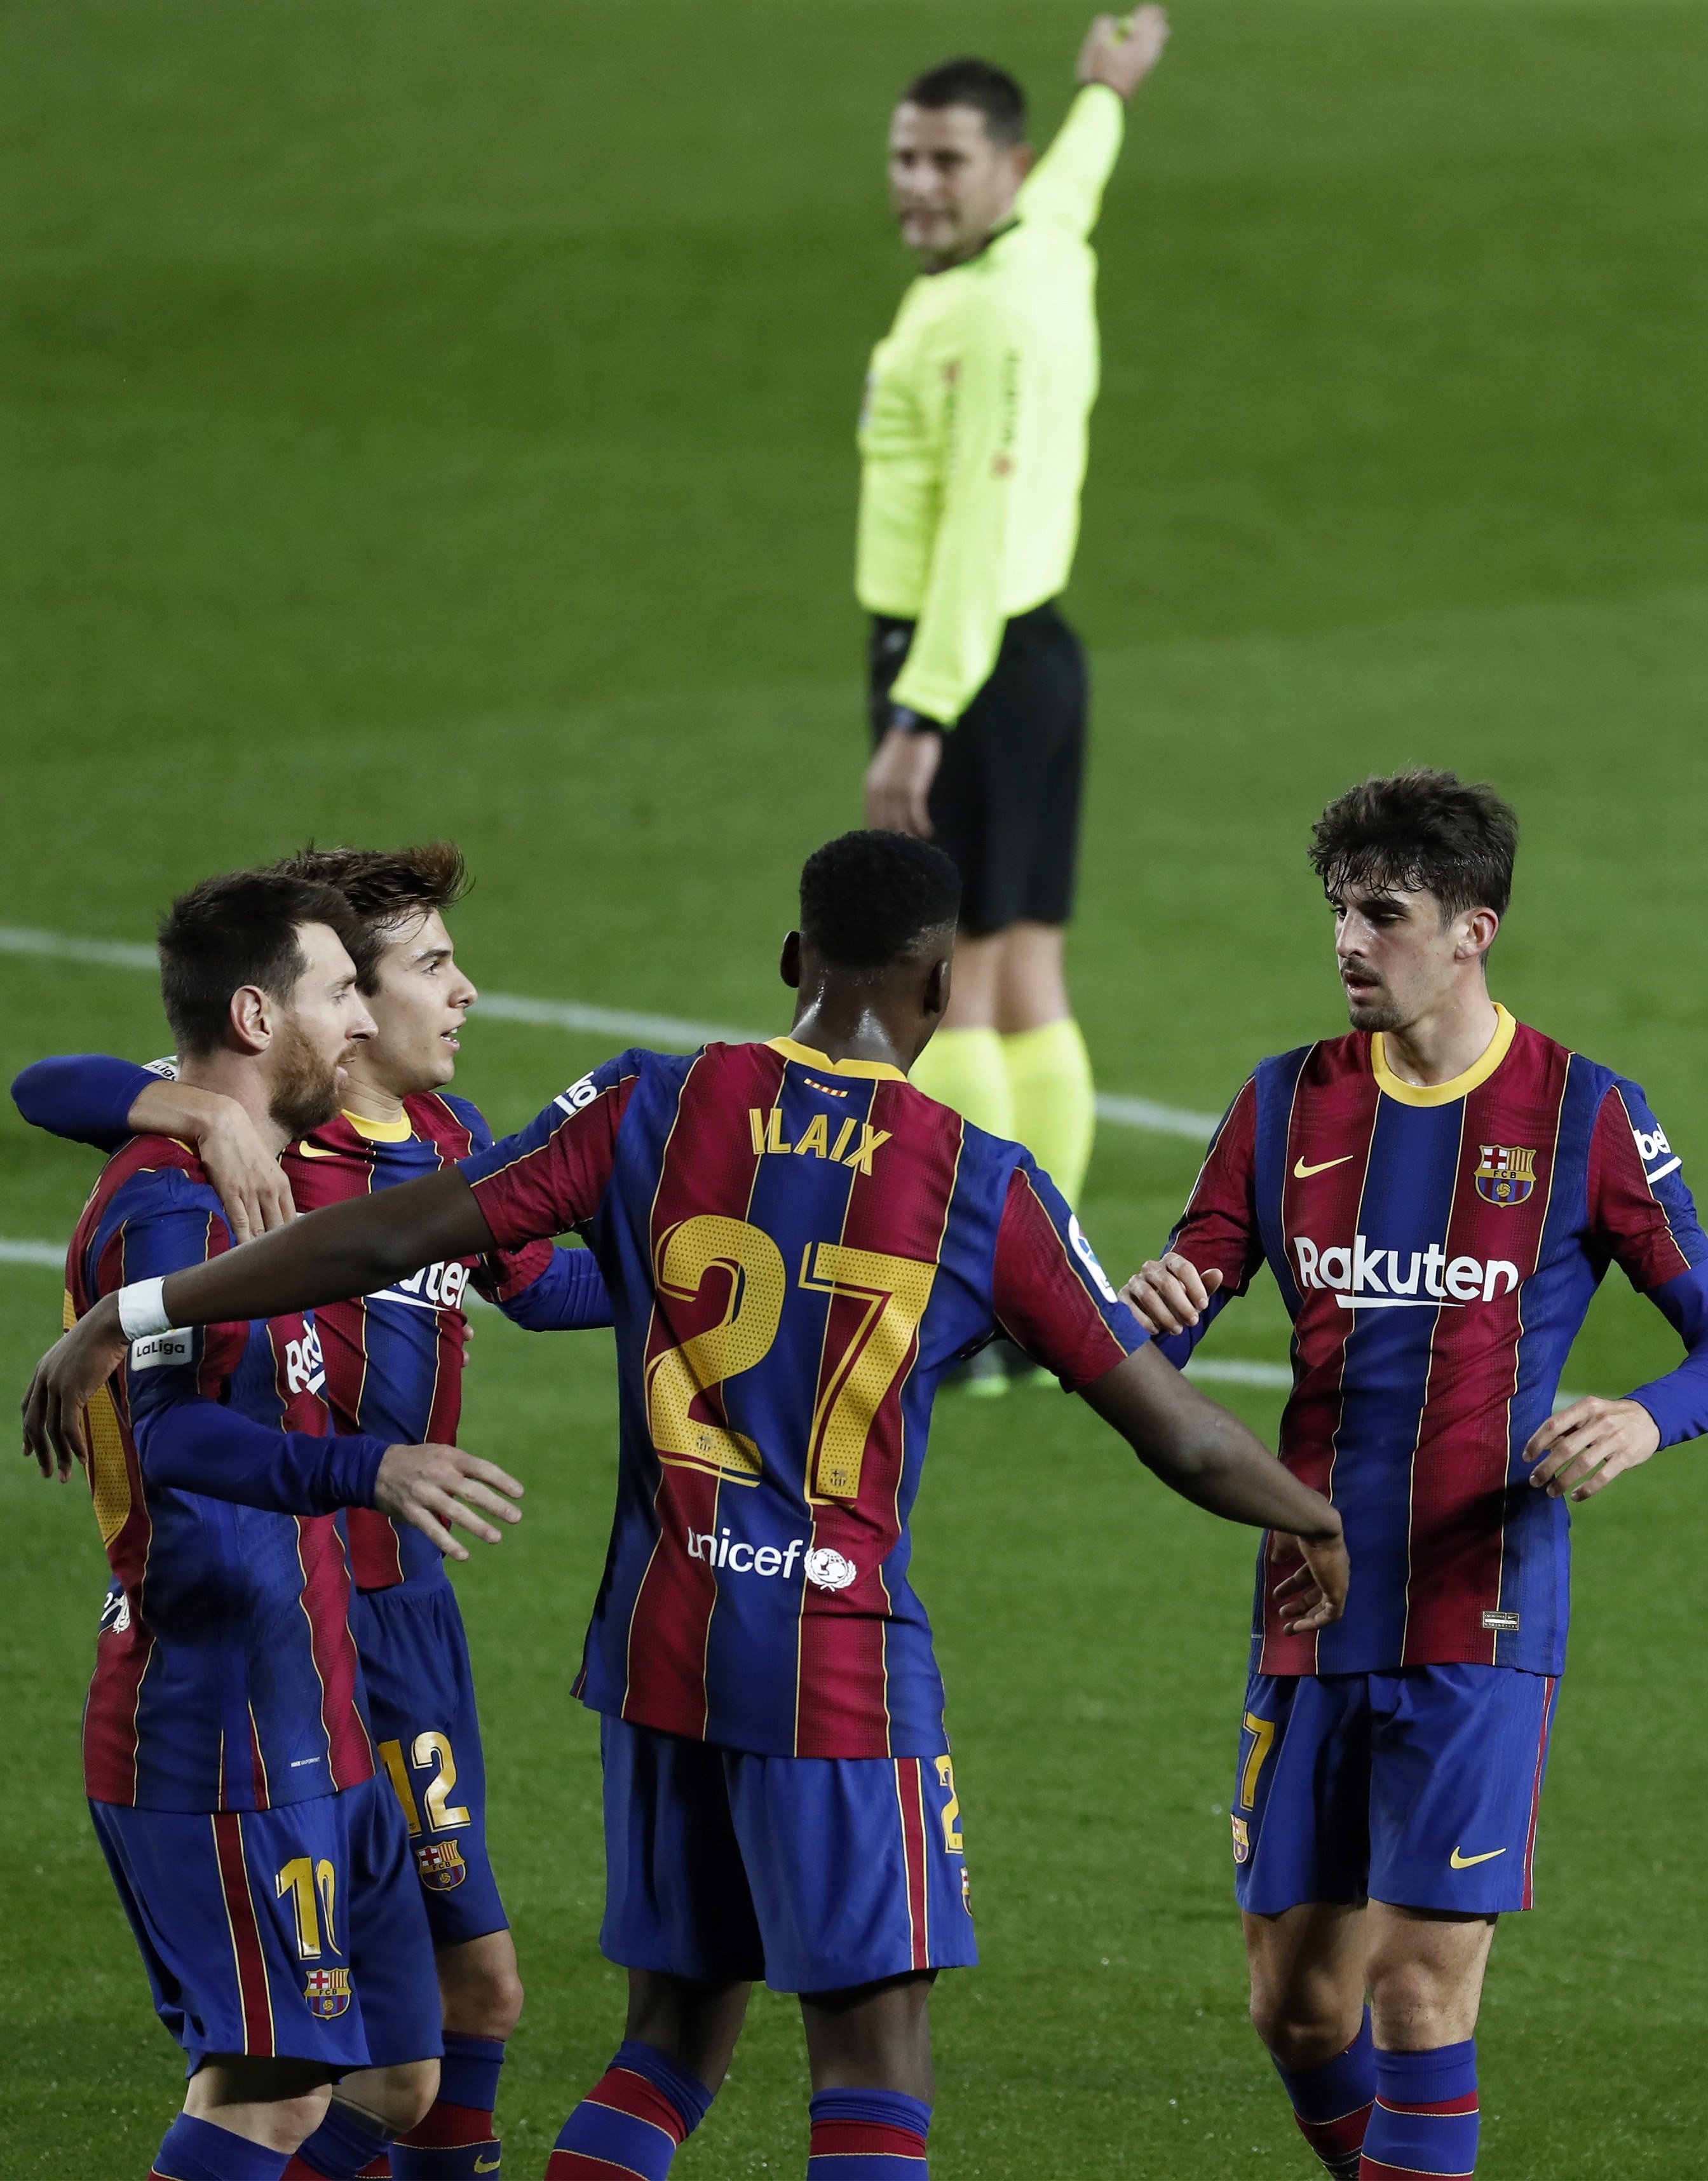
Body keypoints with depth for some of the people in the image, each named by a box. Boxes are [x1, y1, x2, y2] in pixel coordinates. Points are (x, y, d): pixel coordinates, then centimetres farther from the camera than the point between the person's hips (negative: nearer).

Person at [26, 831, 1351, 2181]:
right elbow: (1174, 1430, 1)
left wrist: (132, 1317, 3)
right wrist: (1318, 1525, 21)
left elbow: (390, 1236, -3)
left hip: (661, 1637, 4)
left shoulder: (655, 1109, 0)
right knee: (876, 2072, -3)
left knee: (675, 2035, 16)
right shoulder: (987, 1190, -5)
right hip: (841, 1659, -4)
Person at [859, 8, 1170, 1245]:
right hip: (1037, 658, 10)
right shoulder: (1050, 253, 11)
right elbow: (1068, 182, 37)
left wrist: (917, 721, -29)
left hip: (967, 667, -10)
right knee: (1024, 981, 9)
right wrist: (1103, 101, 60)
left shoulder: (995, 319, -17)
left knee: (947, 987, -8)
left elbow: (980, 533, -24)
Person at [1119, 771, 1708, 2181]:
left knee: (1423, 1991, -10)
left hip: (1479, 1626, -4)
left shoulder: (1583, 1116, -3)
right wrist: (1147, 1315, -18)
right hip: (1311, 1623, 4)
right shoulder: (1290, 1103, 7)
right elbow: (1151, 1349, 7)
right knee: (1298, 1999, 8)